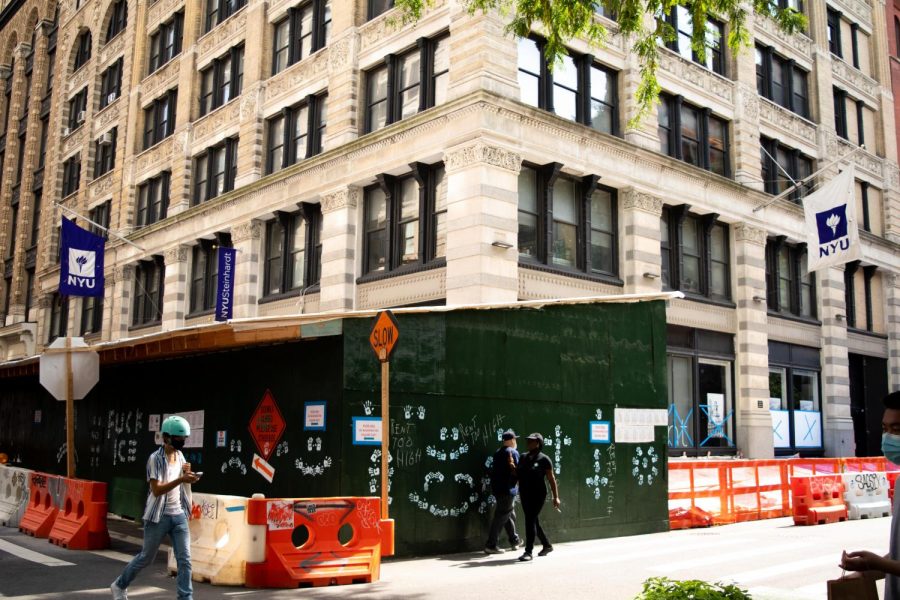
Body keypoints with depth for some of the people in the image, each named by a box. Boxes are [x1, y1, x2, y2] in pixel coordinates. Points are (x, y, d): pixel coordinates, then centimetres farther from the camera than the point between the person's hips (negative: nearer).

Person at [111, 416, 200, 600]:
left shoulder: (180, 456, 7)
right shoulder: (155, 459, -13)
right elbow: (157, 489, -22)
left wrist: (187, 474, -3)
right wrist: (181, 479, -32)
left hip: (179, 515, 5)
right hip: (159, 516, -5)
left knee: (184, 559, -3)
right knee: (146, 557, 12)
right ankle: (119, 585, 35)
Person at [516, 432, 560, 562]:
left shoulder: (544, 459, -6)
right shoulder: (523, 457, 10)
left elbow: (551, 479, -6)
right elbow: (518, 474, 16)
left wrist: (556, 497, -9)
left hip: (538, 494, -6)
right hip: (525, 494, 7)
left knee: (530, 521, -11)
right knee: (534, 521, 15)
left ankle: (528, 551, -6)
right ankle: (547, 545, 32)